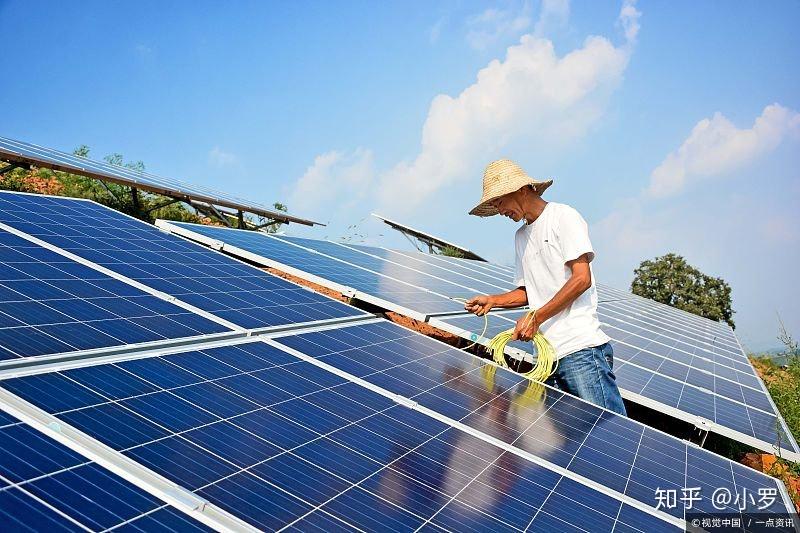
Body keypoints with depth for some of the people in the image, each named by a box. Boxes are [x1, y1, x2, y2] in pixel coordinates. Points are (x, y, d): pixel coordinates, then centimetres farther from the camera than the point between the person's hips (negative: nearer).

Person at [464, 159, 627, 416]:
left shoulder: (563, 217, -1)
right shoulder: (520, 237, 22)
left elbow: (582, 279, -10)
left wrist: (536, 318, -11)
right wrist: (492, 301, 6)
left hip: (581, 348, -7)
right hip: (546, 354, 7)